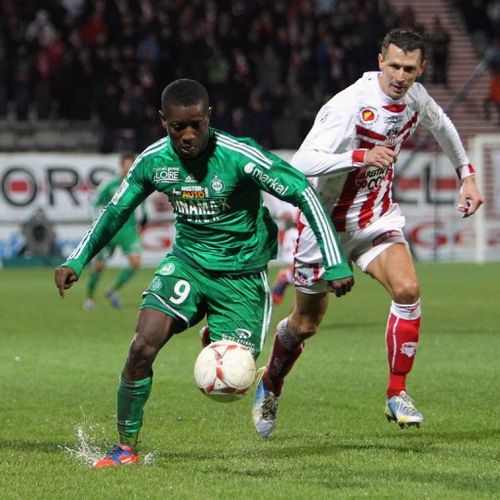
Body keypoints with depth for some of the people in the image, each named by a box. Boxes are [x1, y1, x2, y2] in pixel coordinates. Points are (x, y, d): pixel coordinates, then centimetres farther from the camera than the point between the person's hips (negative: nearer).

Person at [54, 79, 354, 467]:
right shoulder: (154, 161, -8)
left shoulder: (239, 156, -22)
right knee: (143, 346, -20)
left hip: (241, 274, -3)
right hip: (187, 262, 3)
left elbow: (304, 194, -18)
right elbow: (116, 211, 10)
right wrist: (75, 262, 2)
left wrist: (336, 264, -20)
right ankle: (126, 447, -3)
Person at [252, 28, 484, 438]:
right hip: (327, 220, -5)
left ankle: (397, 394, -10)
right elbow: (302, 163, -36)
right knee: (306, 322, 8)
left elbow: (441, 125, 21)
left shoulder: (415, 97, -5)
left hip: (377, 218, 5)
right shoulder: (350, 105, -27)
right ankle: (270, 386, 38)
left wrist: (467, 176, 21)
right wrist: (360, 156, -46)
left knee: (407, 289, -22)